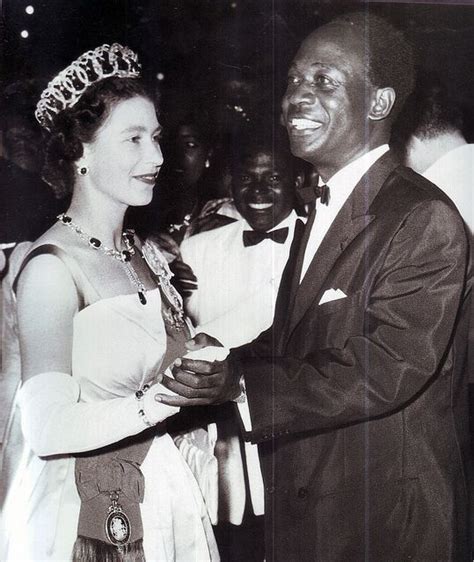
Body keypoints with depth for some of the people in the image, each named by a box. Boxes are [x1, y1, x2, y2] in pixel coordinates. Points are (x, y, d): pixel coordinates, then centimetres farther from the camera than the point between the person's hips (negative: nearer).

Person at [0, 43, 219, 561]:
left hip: (161, 495, 7)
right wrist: (164, 398, -25)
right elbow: (49, 431, -23)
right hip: (85, 514, -7)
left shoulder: (146, 255, 5)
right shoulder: (51, 267, -17)